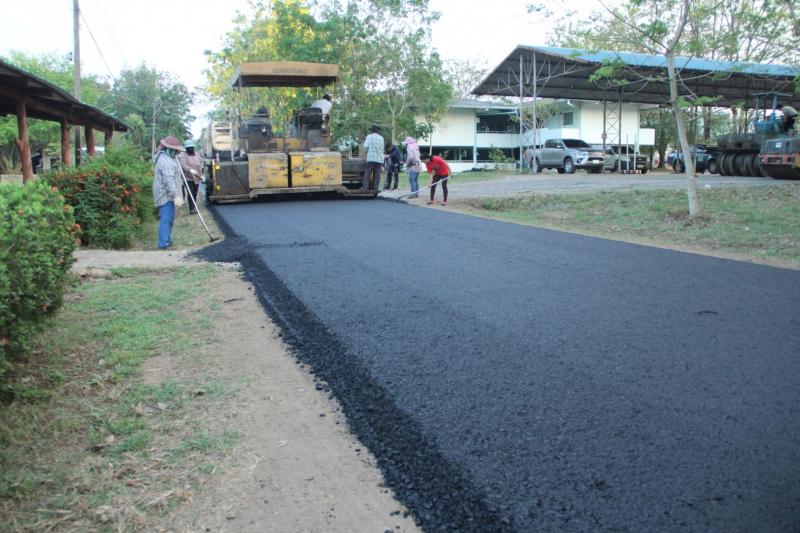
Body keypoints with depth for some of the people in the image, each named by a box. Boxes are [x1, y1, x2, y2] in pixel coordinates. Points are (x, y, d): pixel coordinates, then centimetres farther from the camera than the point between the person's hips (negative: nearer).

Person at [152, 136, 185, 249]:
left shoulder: (162, 157, 14)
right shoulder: (166, 161, -20)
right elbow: (169, 180, -28)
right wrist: (176, 195, -31)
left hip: (165, 194, 11)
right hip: (166, 194, -11)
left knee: (168, 218, 19)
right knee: (166, 219, -11)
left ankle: (166, 241, 29)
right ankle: (163, 245, -12)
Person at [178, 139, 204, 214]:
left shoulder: (197, 155, 13)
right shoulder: (183, 155, -7)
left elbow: (200, 165, 19)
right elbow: (183, 166, -21)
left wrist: (201, 175, 14)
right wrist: (190, 170, -38)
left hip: (196, 178, 5)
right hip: (188, 178, -5)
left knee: (195, 194, 9)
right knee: (190, 193, -11)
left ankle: (194, 207, 21)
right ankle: (191, 209, -9)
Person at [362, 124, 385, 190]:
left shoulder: (369, 136, 1)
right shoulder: (381, 138, 12)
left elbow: (366, 146, -5)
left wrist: (366, 151, 13)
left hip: (371, 158, -3)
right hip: (379, 158, 3)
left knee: (367, 172, -2)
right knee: (377, 174, 3)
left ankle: (365, 187, -9)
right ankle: (375, 187, 1)